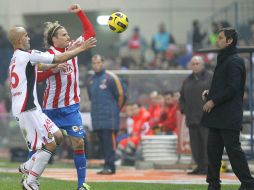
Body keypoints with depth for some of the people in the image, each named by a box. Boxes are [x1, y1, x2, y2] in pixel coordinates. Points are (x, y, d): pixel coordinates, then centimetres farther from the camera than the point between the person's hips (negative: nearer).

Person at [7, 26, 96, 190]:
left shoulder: (16, 59, 19)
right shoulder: (28, 55, -9)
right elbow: (59, 59, -8)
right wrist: (81, 48, 1)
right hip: (28, 109, -10)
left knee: (58, 136, 12)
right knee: (50, 144, -5)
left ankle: (28, 167, 14)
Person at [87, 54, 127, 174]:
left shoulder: (110, 78, -5)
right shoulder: (90, 80, 14)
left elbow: (121, 95, -3)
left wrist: (116, 110, 5)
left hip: (109, 116, -6)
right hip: (96, 117, 6)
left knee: (109, 141, -10)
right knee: (102, 142, 7)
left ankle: (109, 166, -11)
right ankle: (108, 165, 11)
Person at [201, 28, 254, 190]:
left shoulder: (234, 62, -13)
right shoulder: (224, 60, 17)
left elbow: (232, 88, -19)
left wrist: (213, 101, -16)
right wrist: (210, 93, 9)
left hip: (229, 116, -10)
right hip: (217, 116, 10)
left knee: (233, 149, -8)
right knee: (213, 149, 9)